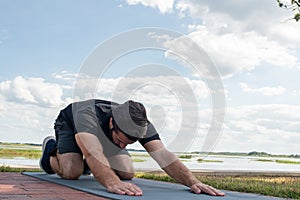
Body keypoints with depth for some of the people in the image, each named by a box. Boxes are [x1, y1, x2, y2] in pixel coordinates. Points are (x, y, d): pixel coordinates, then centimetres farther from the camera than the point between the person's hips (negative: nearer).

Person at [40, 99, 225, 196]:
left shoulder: (141, 125, -34)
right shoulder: (87, 115, -48)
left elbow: (163, 155, -44)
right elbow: (92, 153, -64)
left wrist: (193, 182, -59)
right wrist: (112, 182, -82)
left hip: (102, 134, 4)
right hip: (69, 123, -4)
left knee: (127, 173, -7)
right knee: (72, 172, -29)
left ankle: (87, 164, 23)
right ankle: (51, 150, 7)